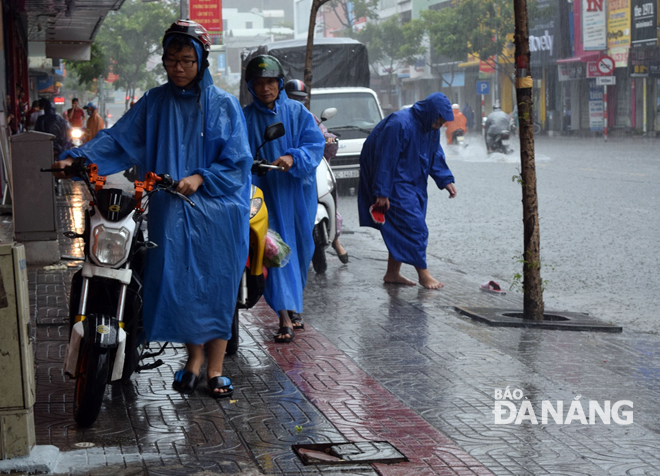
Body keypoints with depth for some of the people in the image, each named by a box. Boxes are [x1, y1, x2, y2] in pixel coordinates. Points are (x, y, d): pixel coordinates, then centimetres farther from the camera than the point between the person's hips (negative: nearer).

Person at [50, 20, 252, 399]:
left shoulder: (223, 105, 1)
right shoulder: (155, 103, 8)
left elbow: (238, 163, -1)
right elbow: (118, 139, 1)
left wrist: (200, 178, -14)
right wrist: (78, 158, -13)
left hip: (216, 211, -2)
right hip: (171, 212, 2)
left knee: (216, 286, 0)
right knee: (177, 283, -1)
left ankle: (216, 368, 10)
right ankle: (194, 359, 18)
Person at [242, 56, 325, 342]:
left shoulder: (298, 112, 5)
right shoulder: (244, 118, 3)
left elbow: (315, 144, -4)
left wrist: (293, 158, -22)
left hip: (298, 191, 2)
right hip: (264, 192, -2)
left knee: (300, 248, 11)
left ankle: (294, 305, 32)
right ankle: (284, 316, -13)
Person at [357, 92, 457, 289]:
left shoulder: (431, 128, 2)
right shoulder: (400, 124, -25)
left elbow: (435, 155, 15)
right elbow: (386, 159, -24)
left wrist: (445, 180, 4)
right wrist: (382, 193, -22)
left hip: (413, 183, 9)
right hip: (396, 183, -9)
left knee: (400, 229, 10)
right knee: (412, 224, -10)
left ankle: (393, 273, 19)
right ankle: (423, 274, -3)